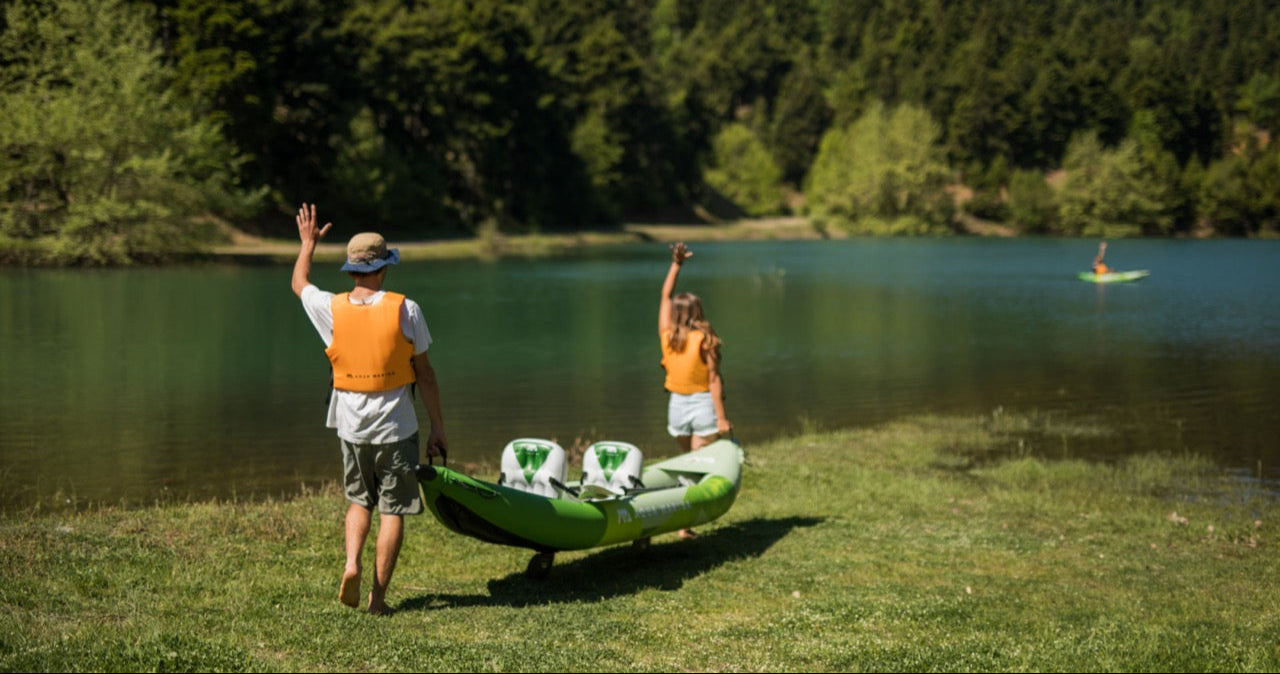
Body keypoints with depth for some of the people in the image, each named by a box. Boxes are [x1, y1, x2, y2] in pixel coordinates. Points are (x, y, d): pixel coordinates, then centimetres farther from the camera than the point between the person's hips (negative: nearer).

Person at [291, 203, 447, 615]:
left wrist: (308, 244, 36)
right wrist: (437, 427, 4)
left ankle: (352, 563, -1)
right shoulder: (405, 310, -10)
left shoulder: (332, 309, -4)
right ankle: (378, 597, 4)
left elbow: (298, 284, 20)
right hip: (396, 427, -3)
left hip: (351, 426, 3)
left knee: (359, 500, 22)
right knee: (392, 510, 5)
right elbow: (424, 373, -4)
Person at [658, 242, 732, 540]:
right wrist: (722, 417, -11)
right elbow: (714, 380, -13)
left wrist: (676, 263, 17)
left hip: (676, 406, 5)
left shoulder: (666, 336, 1)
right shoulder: (704, 340, -11)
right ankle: (686, 525, -7)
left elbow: (666, 296, 13)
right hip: (703, 406, -5)